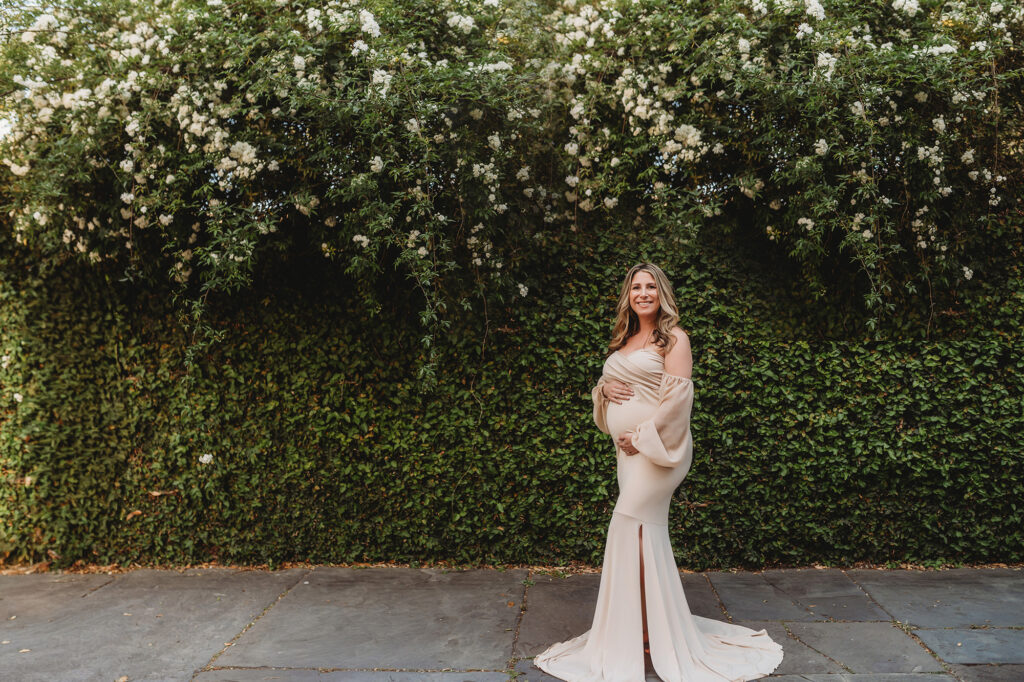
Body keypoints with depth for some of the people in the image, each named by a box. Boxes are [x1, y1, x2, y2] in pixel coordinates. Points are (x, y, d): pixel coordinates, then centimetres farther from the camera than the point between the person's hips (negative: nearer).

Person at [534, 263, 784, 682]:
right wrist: (604, 388, 1)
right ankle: (657, 629, 20)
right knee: (648, 533, 10)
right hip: (629, 450, 7)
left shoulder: (673, 340, -4)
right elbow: (608, 386, 24)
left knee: (630, 526, -13)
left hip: (657, 448, -7)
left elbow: (679, 398, -13)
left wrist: (643, 436, -14)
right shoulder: (623, 343, 17)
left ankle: (642, 638, -4)